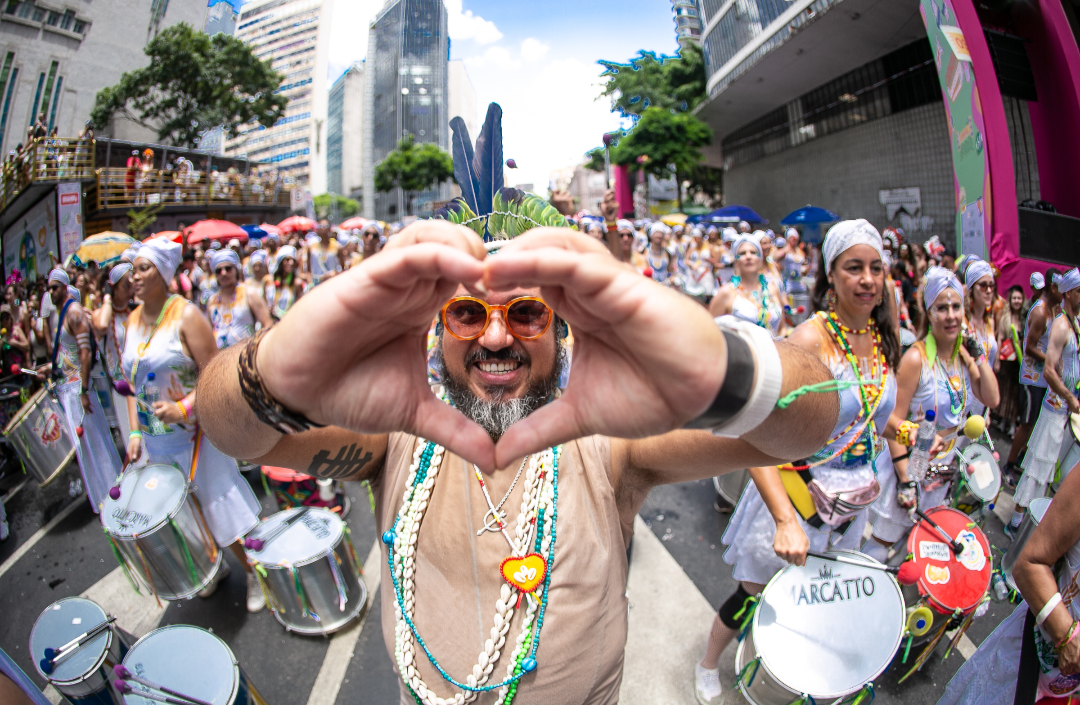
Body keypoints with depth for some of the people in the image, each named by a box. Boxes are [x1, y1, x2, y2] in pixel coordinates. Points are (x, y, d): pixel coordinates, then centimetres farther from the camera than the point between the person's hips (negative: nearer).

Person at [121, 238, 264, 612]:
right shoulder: (133, 321, 7)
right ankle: (214, 566, 39)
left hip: (194, 434, -6)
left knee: (219, 505, 2)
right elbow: (133, 381, 11)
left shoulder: (186, 315, -14)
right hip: (155, 439, 7)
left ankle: (253, 572, 21)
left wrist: (183, 409, -31)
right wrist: (134, 432, 5)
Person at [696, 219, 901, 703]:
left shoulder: (882, 339, -1)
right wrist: (785, 520, -36)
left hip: (855, 498, 6)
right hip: (796, 494, -6)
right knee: (756, 596, 11)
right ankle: (708, 665, 40)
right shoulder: (810, 340, -23)